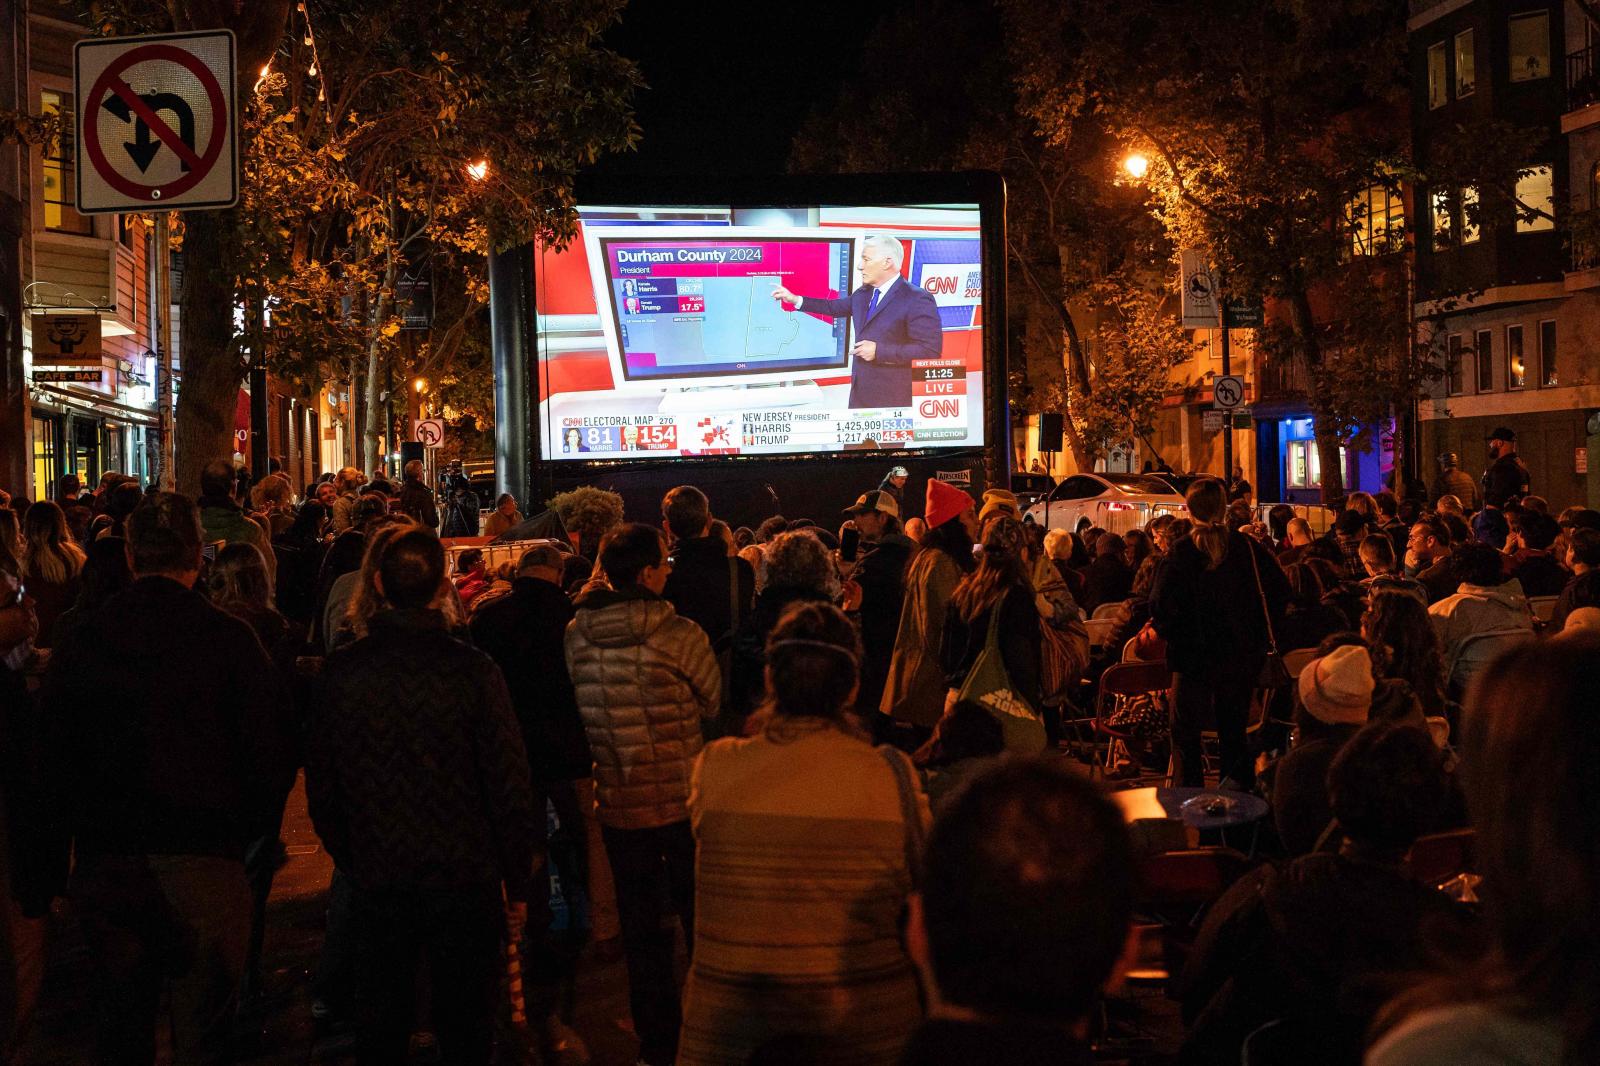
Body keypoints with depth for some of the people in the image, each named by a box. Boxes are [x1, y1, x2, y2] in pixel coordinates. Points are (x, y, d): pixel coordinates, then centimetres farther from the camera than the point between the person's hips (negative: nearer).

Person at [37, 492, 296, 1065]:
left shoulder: (81, 640, 0)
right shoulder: (229, 637, -9)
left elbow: (52, 758, 6)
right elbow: (274, 751, -10)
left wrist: (62, 846, 17)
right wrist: (253, 830, 5)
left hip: (105, 865, 3)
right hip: (202, 861, -3)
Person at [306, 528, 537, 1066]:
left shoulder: (342, 670, -7)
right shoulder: (474, 670, -15)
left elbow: (319, 785, 2)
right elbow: (510, 788, -11)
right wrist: (517, 884, 1)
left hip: (376, 884, 2)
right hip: (465, 881, -2)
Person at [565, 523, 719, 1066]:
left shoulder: (576, 636, -6)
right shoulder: (679, 634, -18)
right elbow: (713, 701, -3)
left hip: (618, 804, 3)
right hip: (681, 798, -3)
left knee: (640, 927, 14)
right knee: (700, 919, 14)